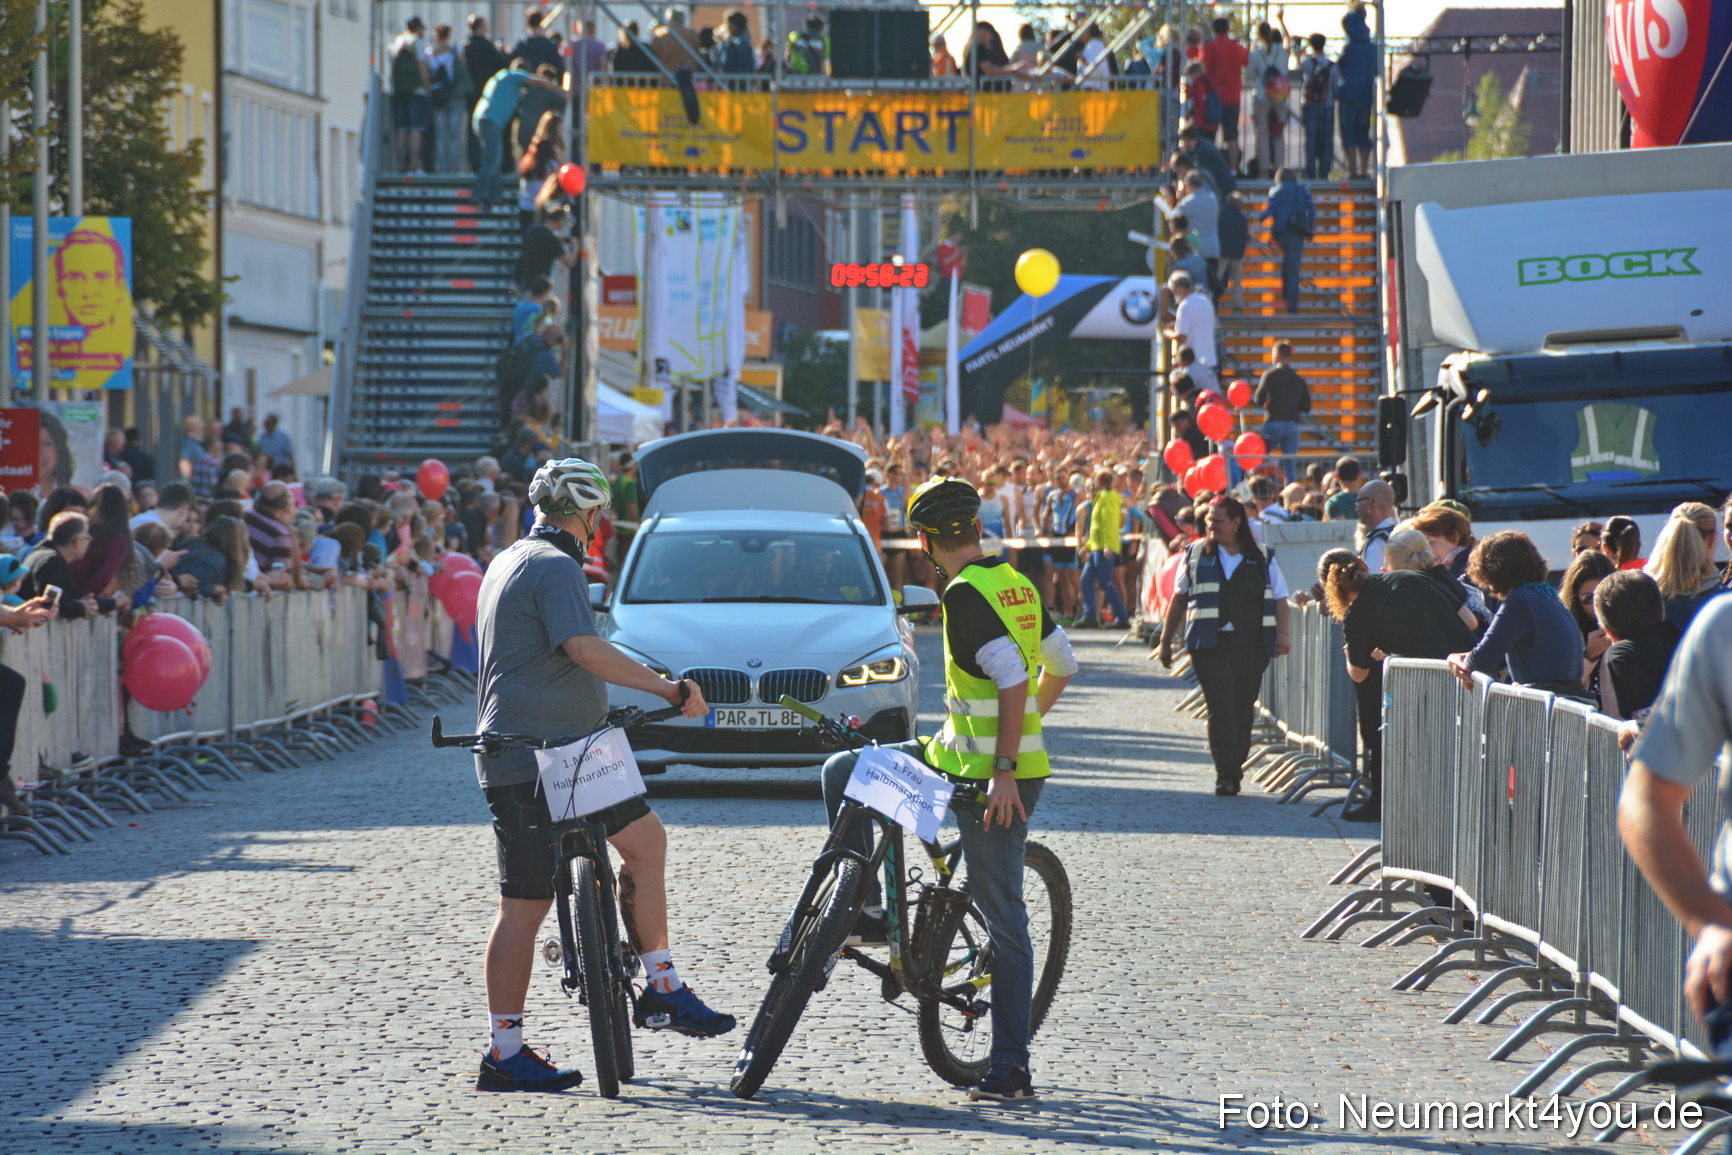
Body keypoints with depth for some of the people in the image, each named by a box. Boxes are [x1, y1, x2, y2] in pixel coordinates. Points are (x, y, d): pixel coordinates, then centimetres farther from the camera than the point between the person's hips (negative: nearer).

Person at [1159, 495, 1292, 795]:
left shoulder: (1262, 559, 9)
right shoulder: (1196, 555, 11)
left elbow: (1279, 600, 7)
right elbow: (1179, 599, 16)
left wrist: (1283, 635, -9)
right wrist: (1166, 640, 15)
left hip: (1251, 646, 1)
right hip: (1210, 644, -1)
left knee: (1243, 711, 6)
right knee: (1221, 708, -12)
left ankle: (1233, 770, 19)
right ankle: (1226, 774, -16)